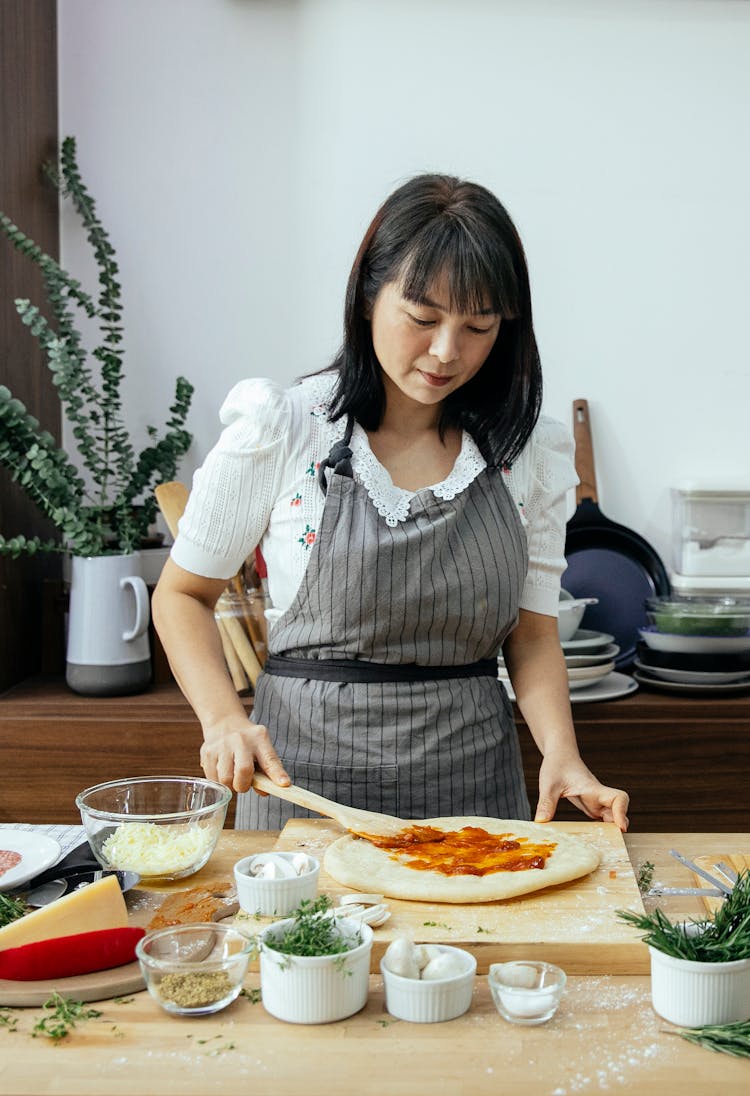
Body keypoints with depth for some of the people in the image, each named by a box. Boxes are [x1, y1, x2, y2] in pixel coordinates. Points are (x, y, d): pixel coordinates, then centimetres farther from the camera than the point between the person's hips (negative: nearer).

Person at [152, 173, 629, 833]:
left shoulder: (529, 453, 0)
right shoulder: (278, 431, -7)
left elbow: (532, 635, 5)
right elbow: (184, 594, 2)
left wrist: (561, 750, -13)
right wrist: (224, 721, -13)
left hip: (475, 781, 2)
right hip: (306, 776, -2)